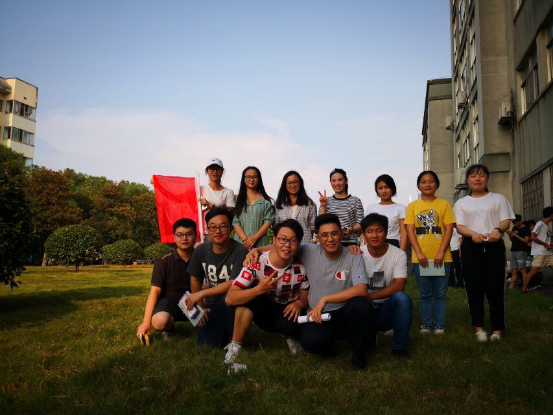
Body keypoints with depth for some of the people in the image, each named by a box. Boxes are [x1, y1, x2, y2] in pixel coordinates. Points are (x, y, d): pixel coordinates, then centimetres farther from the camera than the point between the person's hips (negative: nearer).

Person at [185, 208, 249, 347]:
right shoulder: (201, 250, -2)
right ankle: (224, 330, 17)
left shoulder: (240, 251, -18)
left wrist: (201, 294, -23)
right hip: (212, 306, 3)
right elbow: (195, 279, 11)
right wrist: (200, 307, 6)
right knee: (206, 344, -16)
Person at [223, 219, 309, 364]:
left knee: (291, 325, -34)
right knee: (249, 294, -31)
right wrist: (259, 289, -44)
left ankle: (291, 338, 5)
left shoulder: (301, 268, -14)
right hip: (263, 311, -1)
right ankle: (235, 347, -16)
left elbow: (305, 298, 0)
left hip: (287, 312, 1)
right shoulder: (257, 263, -23)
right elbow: (230, 299, -29)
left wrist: (299, 304, -25)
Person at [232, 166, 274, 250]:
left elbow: (268, 221, 0)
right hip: (240, 243, 0)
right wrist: (245, 239, -11)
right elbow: (235, 222, 1)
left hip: (260, 243, 0)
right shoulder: (238, 199, 9)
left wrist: (254, 238, -10)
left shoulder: (266, 200, 8)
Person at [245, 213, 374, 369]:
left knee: (361, 304, -34)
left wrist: (324, 299, -24)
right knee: (311, 342, -33)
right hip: (317, 316, 0)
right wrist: (257, 250, -5)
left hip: (344, 315, 0)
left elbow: (361, 290, -21)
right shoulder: (310, 252, -1)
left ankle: (359, 352, -4)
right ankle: (329, 348, 8)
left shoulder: (353, 258, -7)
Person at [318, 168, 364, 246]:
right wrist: (323, 206, -3)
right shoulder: (326, 201, 11)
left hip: (349, 243, -1)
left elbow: (360, 224, 4)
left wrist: (350, 229, -14)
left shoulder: (355, 201, 6)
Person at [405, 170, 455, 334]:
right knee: (425, 294, 9)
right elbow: (410, 230, 0)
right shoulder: (412, 206, 7)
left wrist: (440, 253, -11)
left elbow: (449, 229, -1)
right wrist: (419, 253, -10)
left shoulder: (444, 204, 5)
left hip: (442, 257, 0)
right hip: (420, 258, 1)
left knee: (440, 294, 6)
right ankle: (426, 325, 18)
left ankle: (440, 326, 16)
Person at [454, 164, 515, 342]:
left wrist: (498, 230, -19)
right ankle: (478, 327, 9)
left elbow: (506, 221, 5)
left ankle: (497, 328, 4)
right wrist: (473, 234, -19)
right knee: (474, 288, 0)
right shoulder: (462, 203, 14)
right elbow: (459, 226, 3)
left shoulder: (498, 198, 13)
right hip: (471, 247, 1)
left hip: (494, 246, -1)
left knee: (495, 287, -4)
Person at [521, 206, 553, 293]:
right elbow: (533, 237, -14)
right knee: (534, 271, -13)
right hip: (540, 253, -8)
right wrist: (546, 244, -12)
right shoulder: (540, 224, -6)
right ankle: (524, 289, -9)